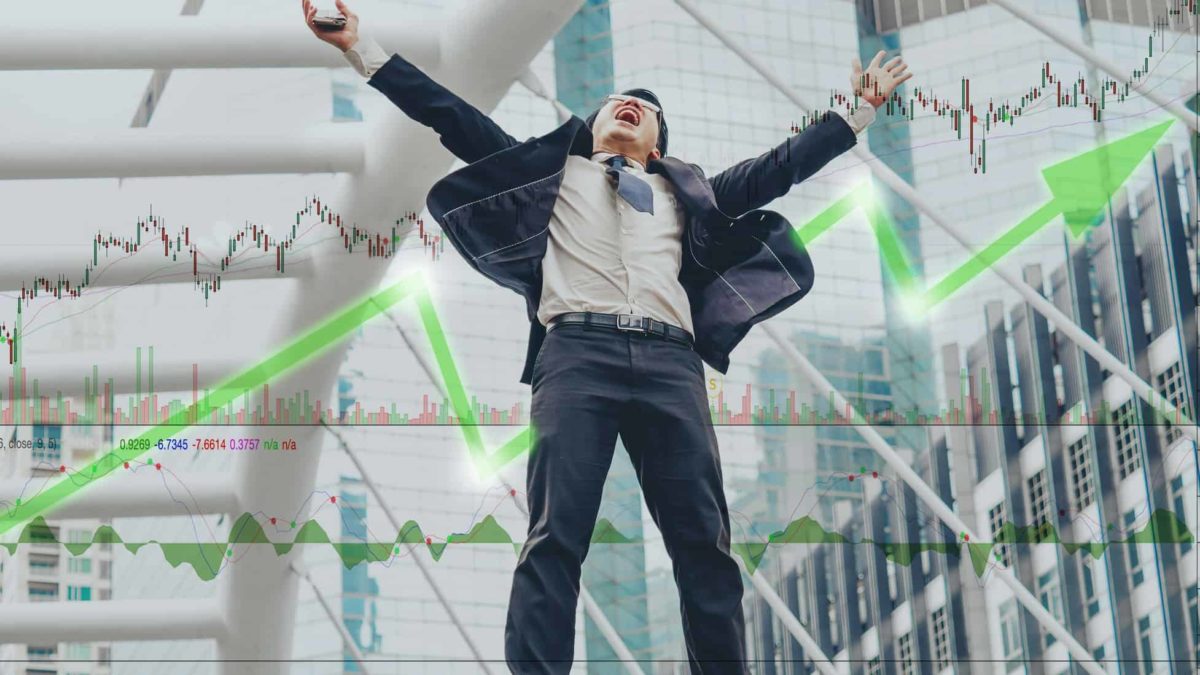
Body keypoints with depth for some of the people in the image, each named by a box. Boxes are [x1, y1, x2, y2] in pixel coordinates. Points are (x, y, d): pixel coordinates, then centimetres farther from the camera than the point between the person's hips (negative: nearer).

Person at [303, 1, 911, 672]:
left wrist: (859, 112, 37)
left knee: (704, 540, -7)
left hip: (670, 361, 2)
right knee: (556, 534, -16)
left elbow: (777, 167, 36)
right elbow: (455, 118, 23)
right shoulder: (553, 170, 28)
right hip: (577, 352, -2)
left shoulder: (685, 191, 33)